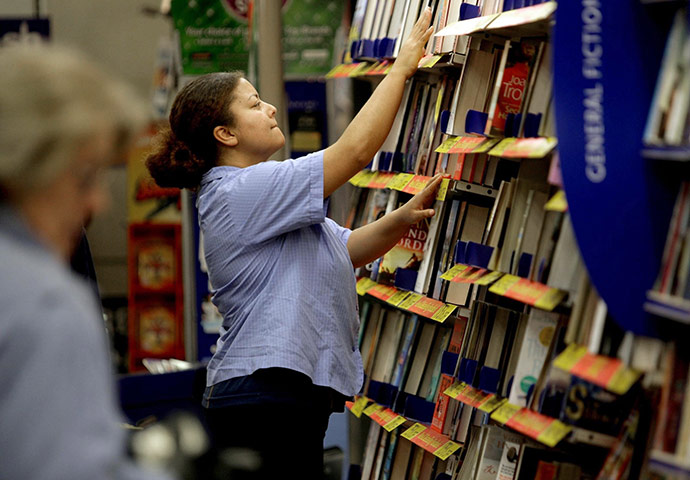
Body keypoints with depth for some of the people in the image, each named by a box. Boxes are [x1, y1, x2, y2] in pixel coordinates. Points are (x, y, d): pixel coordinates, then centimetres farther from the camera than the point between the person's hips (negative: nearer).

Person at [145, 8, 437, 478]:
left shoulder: (265, 200, 19)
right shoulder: (238, 193, -14)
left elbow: (349, 249, 19)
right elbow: (354, 150, -17)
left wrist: (404, 217, 0)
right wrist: (403, 66, -9)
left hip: (292, 394, 10)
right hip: (263, 395, -10)